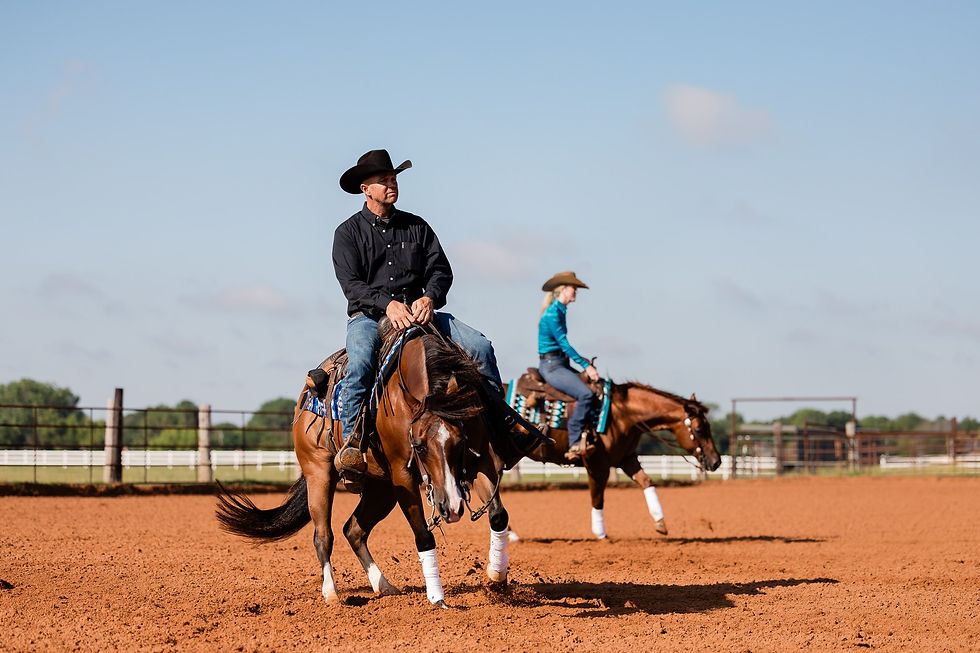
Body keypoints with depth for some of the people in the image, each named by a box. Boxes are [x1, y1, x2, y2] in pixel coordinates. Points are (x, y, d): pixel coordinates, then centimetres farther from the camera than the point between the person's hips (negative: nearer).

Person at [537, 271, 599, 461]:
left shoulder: (560, 311, 15)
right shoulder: (552, 314, -14)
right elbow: (564, 344, -19)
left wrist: (583, 362, 12)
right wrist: (586, 365, -19)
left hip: (561, 364, 10)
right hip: (551, 365, -10)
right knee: (586, 394, -26)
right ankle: (574, 444, -22)